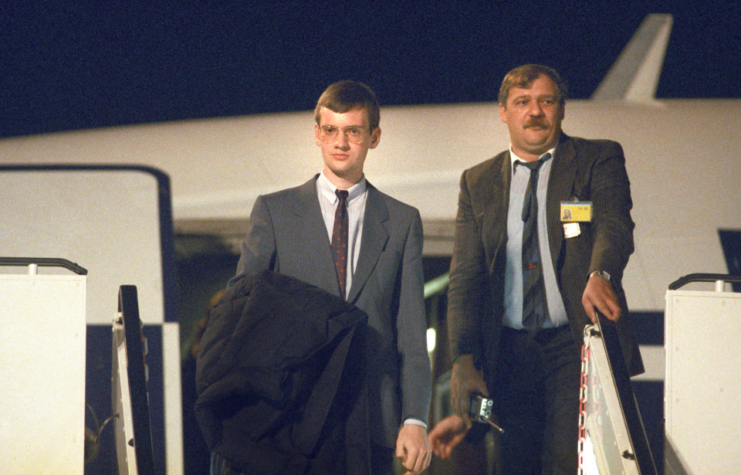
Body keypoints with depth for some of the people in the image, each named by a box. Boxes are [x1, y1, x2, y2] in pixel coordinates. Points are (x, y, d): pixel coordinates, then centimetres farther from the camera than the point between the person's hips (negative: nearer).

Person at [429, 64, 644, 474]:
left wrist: (600, 275, -37)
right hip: (510, 353, 3)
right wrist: (464, 359, -8)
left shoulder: (599, 160, 5)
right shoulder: (477, 183, 13)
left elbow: (614, 226, -13)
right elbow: (465, 279, 7)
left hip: (578, 346, -3)